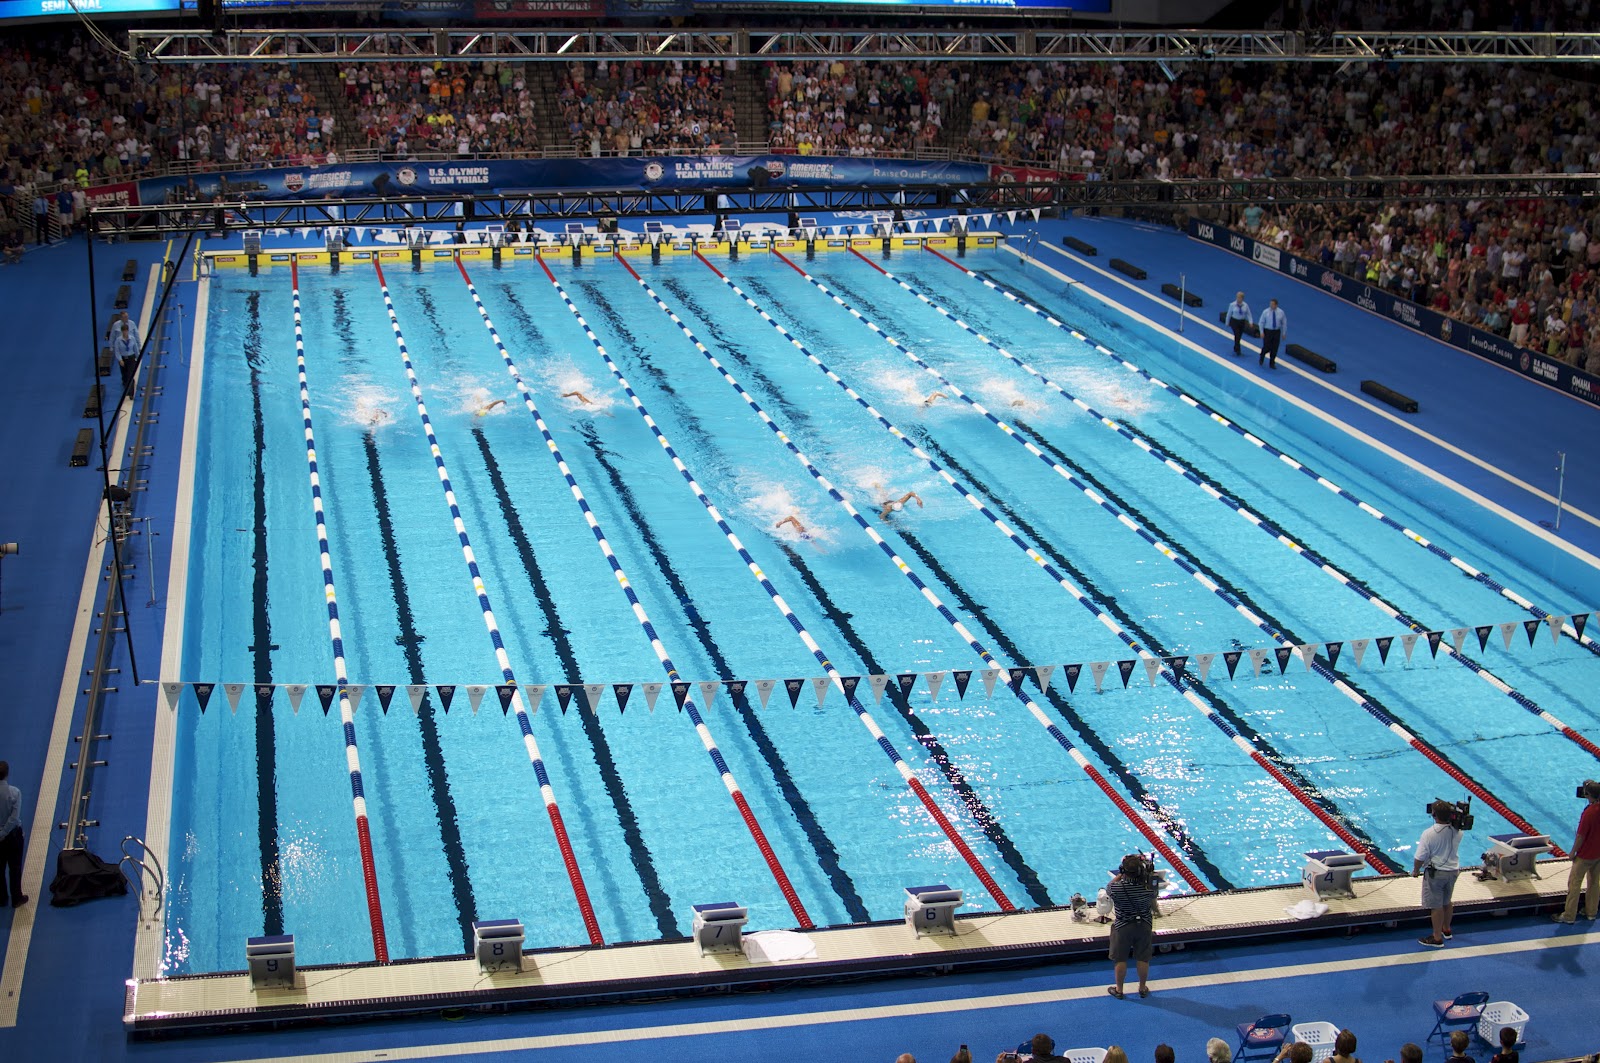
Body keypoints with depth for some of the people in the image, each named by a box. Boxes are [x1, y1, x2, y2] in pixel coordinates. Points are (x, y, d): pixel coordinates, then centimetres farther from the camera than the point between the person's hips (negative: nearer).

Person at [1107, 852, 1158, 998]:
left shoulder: (1116, 888, -26)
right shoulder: (1148, 888, -23)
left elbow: (1108, 888, -2)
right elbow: (1154, 906, -3)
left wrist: (1120, 875, 1)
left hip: (1123, 927, -2)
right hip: (1144, 926, 2)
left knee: (1120, 960, 16)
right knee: (1143, 959, 19)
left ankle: (1119, 989, 30)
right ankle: (1143, 988, 35)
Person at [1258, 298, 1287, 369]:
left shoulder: (1280, 312, -4)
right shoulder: (1266, 312, -9)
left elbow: (1284, 323, 5)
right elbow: (1261, 322, -2)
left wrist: (1283, 333, 4)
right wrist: (1262, 332, -9)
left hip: (1277, 332, 2)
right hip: (1267, 331, -2)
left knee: (1274, 349, 4)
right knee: (1267, 347, -4)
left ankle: (1272, 363, 19)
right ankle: (1262, 358, 28)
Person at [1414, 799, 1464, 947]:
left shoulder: (1429, 834, -26)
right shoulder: (1457, 831, -10)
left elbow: (1420, 858, -22)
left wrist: (1416, 871, -1)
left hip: (1435, 873, -6)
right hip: (1453, 870, 6)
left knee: (1436, 906, 6)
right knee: (1447, 902, 24)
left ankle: (1437, 938, 15)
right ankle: (1446, 929, 42)